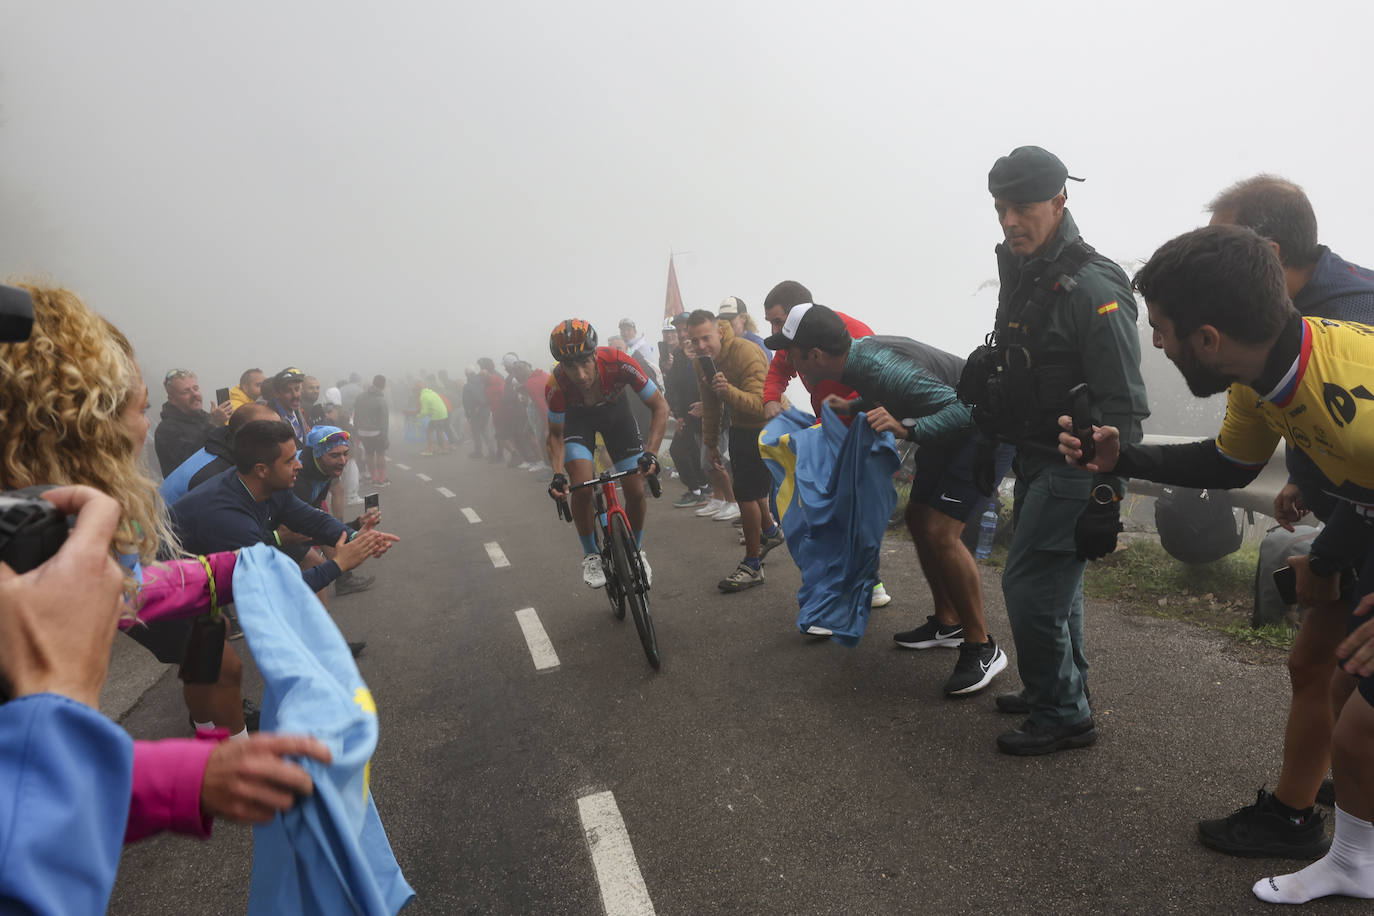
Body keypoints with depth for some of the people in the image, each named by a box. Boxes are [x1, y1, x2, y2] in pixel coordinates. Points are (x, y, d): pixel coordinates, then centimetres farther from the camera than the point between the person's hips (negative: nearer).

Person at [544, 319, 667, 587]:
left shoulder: (618, 362, -38)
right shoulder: (556, 386, -34)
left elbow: (660, 406, -27)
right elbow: (556, 434, -16)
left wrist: (651, 453, -38)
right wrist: (558, 474, -32)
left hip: (615, 410, 1)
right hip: (577, 417, -1)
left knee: (635, 491, -7)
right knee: (582, 487, -21)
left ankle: (636, 552, 20)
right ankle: (591, 555, 3)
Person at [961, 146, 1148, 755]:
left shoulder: (1092, 288, -19)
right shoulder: (1023, 279, 10)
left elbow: (1124, 408, -21)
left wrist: (1107, 500, -22)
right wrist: (990, 448, 22)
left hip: (1073, 469, -9)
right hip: (1036, 463, 9)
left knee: (1029, 586, -7)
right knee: (1054, 584, 18)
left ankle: (1064, 716, 9)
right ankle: (1063, 689, 34)